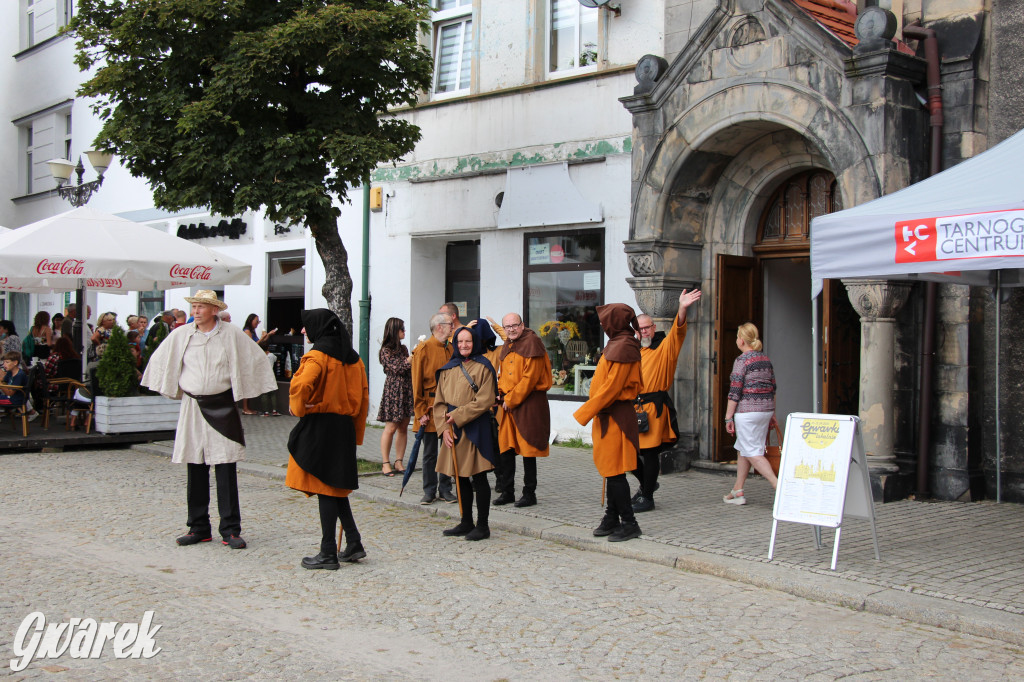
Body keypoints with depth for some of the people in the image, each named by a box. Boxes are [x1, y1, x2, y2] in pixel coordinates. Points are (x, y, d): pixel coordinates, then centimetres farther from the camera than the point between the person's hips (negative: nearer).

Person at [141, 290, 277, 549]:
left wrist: (239, 389, 10)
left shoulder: (232, 335, -3)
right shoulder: (180, 335, 3)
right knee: (196, 470, 6)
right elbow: (159, 361, 16)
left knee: (226, 470, -5)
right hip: (193, 407, 2)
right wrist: (175, 389, 16)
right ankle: (198, 527, 15)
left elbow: (257, 361, 6)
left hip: (222, 407, -2)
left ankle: (230, 530, 1)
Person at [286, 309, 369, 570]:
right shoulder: (352, 358, 11)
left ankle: (328, 553, 3)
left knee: (325, 490, -2)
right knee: (336, 487, 17)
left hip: (319, 427, -7)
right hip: (345, 428, 7)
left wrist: (299, 408, -10)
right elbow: (363, 396, 13)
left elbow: (301, 385, -30)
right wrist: (356, 434, 18)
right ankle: (353, 544, 15)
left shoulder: (317, 356, -13)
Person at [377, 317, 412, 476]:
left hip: (406, 391, 7)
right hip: (393, 390, -7)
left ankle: (399, 462, 9)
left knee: (403, 428, 5)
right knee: (391, 428, -6)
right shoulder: (386, 350, -5)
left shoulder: (403, 349, 16)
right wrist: (411, 358, -12)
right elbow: (397, 368, -13)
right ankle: (385, 463, 0)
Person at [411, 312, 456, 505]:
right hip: (430, 407, -5)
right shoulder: (423, 349, -6)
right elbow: (417, 383, -7)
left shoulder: (451, 350, 10)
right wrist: (421, 412, -10)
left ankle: (445, 489, 16)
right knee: (430, 452, 3)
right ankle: (430, 491, 12)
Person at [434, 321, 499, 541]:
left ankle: (482, 526, 5)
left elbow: (485, 401, -12)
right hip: (453, 431, 6)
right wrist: (444, 427, -4)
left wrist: (458, 416, -15)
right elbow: (439, 401, 9)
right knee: (461, 477, 11)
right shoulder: (449, 368, 12)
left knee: (478, 477, -2)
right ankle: (466, 522, 21)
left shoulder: (483, 367, -4)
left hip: (475, 430, -5)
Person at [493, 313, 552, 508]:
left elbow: (530, 377, -16)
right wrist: (501, 394, 3)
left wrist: (511, 399, -14)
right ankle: (507, 491, 18)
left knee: (528, 450, -2)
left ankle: (529, 494, 8)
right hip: (508, 404, 8)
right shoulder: (506, 347, 16)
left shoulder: (531, 344, -10)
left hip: (529, 402, -8)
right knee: (505, 448, 9)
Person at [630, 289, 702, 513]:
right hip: (633, 407, 6)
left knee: (649, 452, -4)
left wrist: (682, 309, -35)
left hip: (654, 408, -5)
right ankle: (646, 483, 31)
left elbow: (677, 331, -17)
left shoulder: (664, 347, 1)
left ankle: (647, 497, 7)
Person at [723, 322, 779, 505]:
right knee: (743, 449, 16)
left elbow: (735, 392, -13)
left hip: (747, 411, -8)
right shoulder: (765, 359, 11)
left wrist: (728, 417, -9)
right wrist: (772, 412, 22)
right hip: (766, 409, 8)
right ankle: (737, 490, 21)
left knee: (752, 452, -4)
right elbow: (773, 388, 15)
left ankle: (778, 485, -17)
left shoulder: (742, 360, -11)